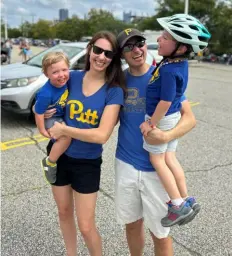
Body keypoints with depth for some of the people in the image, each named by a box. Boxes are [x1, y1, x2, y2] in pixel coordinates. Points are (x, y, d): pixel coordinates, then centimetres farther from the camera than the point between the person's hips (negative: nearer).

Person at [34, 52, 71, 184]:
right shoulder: (46, 94, -33)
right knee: (66, 136, -28)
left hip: (63, 116, 8)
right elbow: (39, 114, -22)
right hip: (51, 119, -7)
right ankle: (50, 162, -7)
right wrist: (43, 131, -14)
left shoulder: (64, 81, -16)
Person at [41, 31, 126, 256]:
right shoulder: (72, 78, -5)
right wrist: (46, 112, -11)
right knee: (64, 212, 22)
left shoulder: (114, 91, -15)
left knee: (86, 226, 5)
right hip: (59, 155, 4)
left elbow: (102, 135, -23)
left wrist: (63, 129, -20)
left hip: (87, 163, -4)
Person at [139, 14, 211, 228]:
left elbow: (166, 101, -25)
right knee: (169, 158, 17)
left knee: (157, 160, 5)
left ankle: (178, 205, 10)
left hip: (162, 118, -9)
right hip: (173, 116, 9)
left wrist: (152, 123, -15)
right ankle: (186, 200, 24)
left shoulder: (169, 70, -29)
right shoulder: (179, 63, -1)